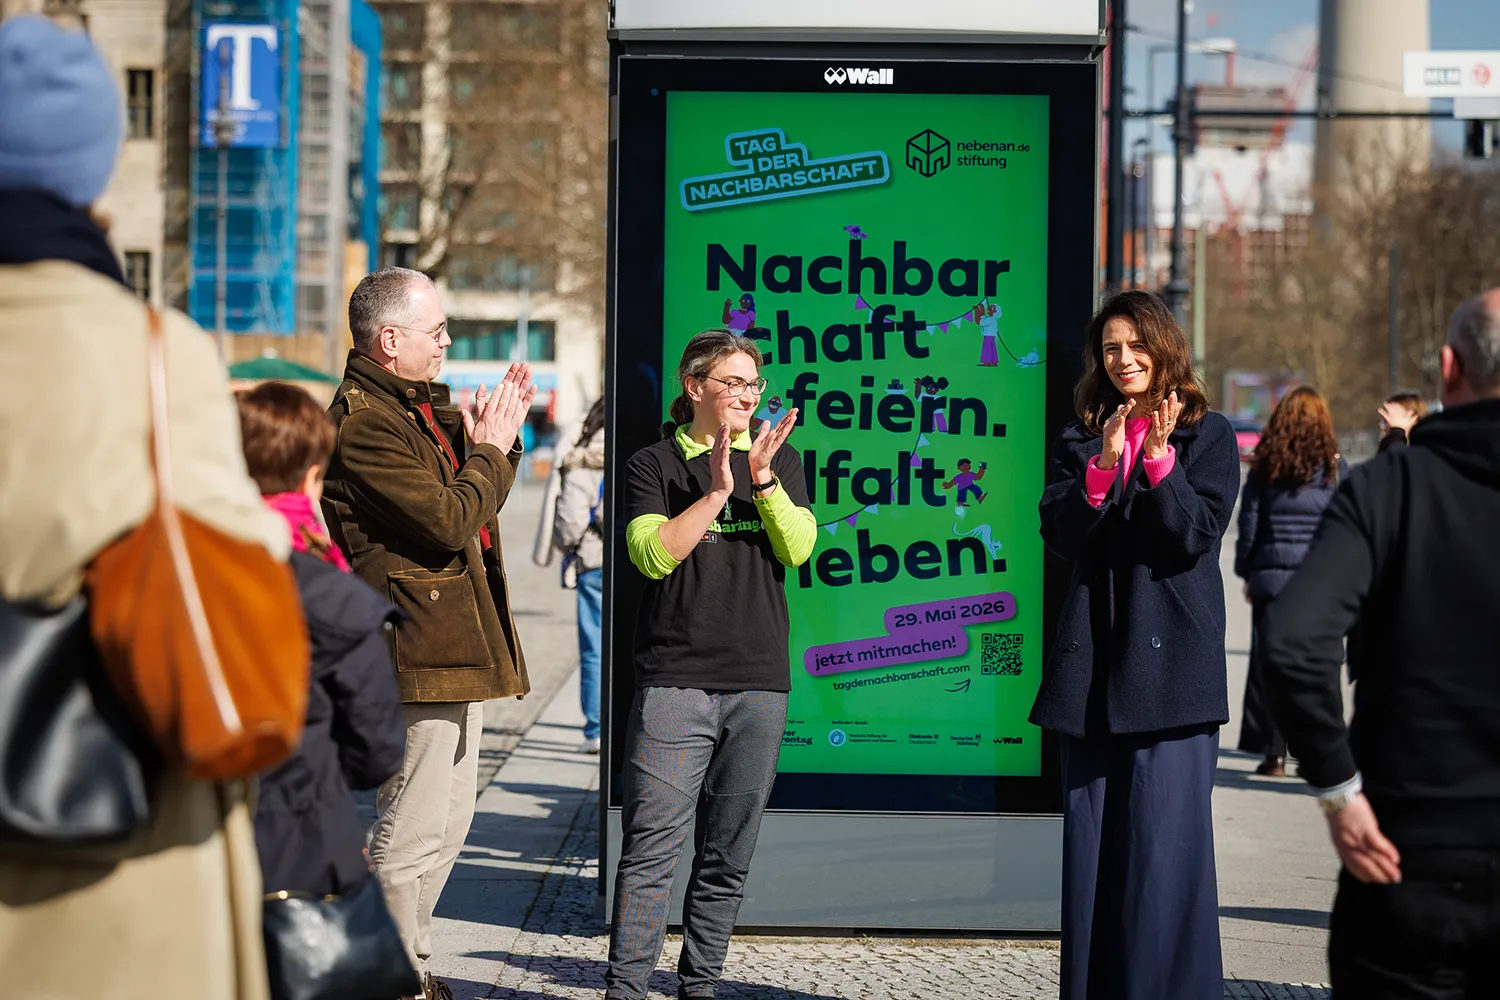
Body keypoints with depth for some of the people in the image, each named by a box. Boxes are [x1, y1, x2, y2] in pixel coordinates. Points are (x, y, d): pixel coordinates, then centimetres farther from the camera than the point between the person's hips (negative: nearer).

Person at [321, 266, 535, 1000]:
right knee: (411, 832, -6)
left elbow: (471, 502, 22)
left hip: (457, 648, 11)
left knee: (449, 824, 17)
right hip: (418, 652, -11)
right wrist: (490, 452, -7)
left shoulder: (421, 407, 16)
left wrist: (499, 439, 6)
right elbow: (451, 521, -22)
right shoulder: (363, 423, -17)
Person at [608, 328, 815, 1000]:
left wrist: (763, 480, -13)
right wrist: (716, 491, -15)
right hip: (675, 678, -3)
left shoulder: (779, 460, 14)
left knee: (728, 855, 7)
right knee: (652, 845, -9)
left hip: (759, 684, 3)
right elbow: (653, 555, -9)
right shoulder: (653, 464, 5)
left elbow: (798, 548, 0)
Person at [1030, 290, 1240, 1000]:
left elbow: (1197, 534, -7)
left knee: (1164, 842, -6)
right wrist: (1103, 465, -14)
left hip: (1168, 661, -4)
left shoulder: (1208, 436, 5)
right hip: (1094, 663, 4)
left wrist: (1159, 459, -18)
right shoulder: (1080, 440, 14)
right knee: (1089, 841, 6)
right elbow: (1059, 532, 0)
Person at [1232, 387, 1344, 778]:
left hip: (1272, 578, 1)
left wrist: (1246, 573, 12)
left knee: (1268, 664, 6)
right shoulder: (1334, 468, -2)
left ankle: (1273, 753, 7)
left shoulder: (1265, 467, 0)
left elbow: (1248, 524, 3)